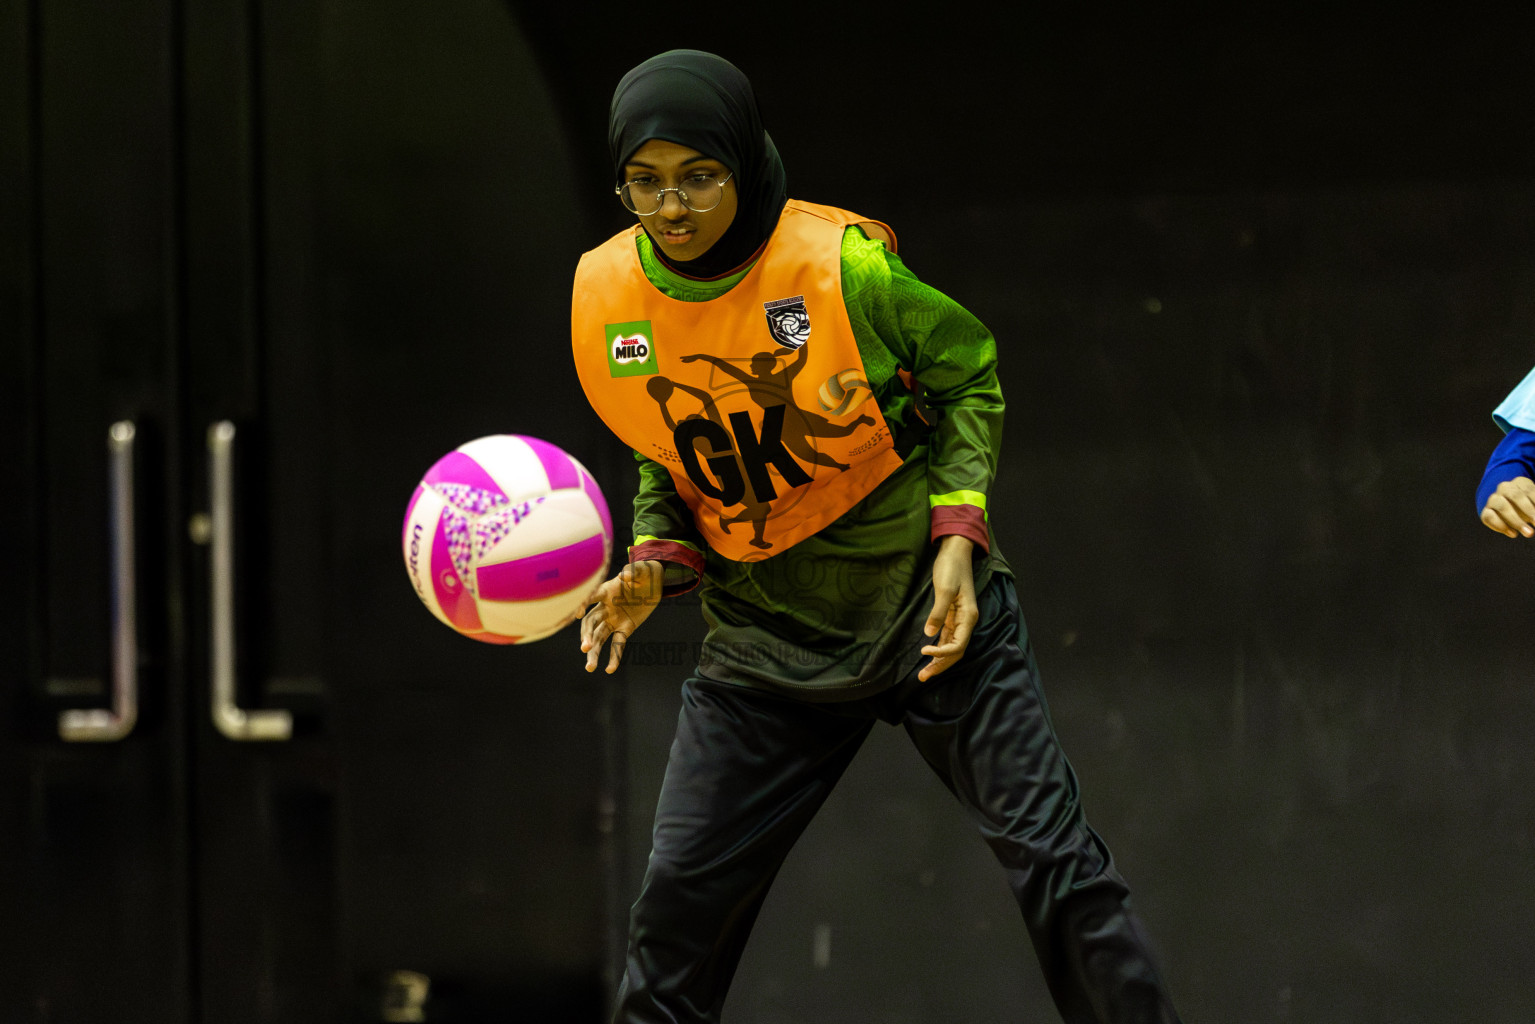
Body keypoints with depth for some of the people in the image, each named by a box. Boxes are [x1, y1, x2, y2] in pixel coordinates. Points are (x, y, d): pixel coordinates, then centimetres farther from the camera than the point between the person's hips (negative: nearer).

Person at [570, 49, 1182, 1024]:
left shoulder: (843, 265, -20)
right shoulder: (607, 294, -8)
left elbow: (970, 375, -4)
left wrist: (959, 533, -16)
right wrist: (656, 562, -10)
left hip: (927, 605, -3)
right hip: (767, 638, 3)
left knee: (1055, 861, -9)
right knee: (680, 898, 0)